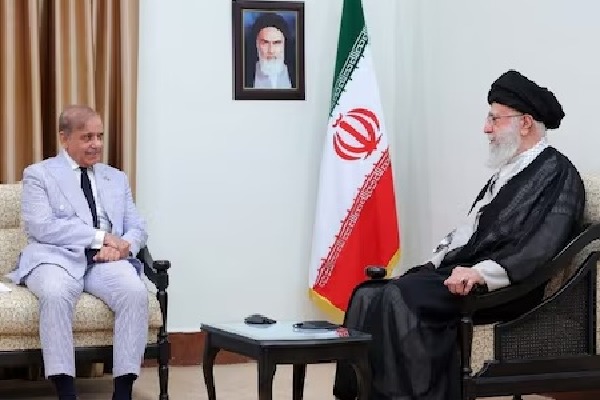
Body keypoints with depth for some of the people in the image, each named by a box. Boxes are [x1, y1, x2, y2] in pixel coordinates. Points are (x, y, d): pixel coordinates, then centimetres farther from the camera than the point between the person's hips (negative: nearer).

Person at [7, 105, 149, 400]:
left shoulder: (117, 178, 24)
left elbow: (137, 228, 17)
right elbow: (42, 226, -6)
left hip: (105, 260, 3)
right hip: (57, 257, -3)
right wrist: (100, 237, -13)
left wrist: (121, 246, -9)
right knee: (55, 294, -38)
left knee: (135, 292, -30)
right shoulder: (39, 174, 10)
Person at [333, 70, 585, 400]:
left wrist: (481, 272, -29)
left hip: (500, 288, -9)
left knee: (400, 298, -28)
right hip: (457, 271, 9)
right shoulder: (511, 169, 22)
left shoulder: (557, 174, -6)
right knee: (368, 297, -9)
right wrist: (435, 264, 9)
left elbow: (541, 251, -19)